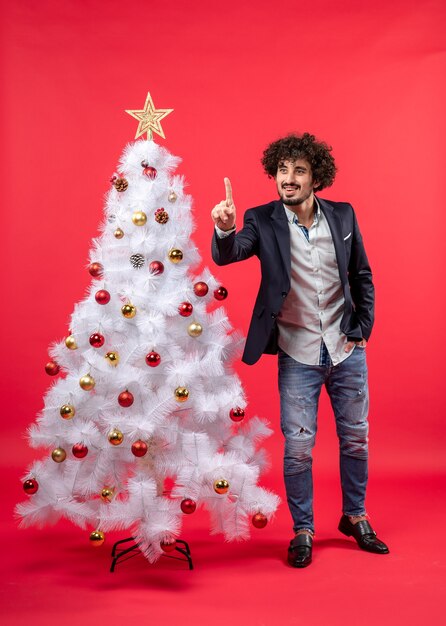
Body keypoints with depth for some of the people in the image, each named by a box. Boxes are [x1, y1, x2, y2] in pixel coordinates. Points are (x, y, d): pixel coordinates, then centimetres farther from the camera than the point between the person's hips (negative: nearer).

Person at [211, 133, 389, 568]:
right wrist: (225, 229, -44)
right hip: (298, 355, -2)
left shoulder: (343, 215, -1)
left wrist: (362, 329, 2)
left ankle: (355, 518, 35)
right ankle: (302, 531, 22)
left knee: (355, 438, 14)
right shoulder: (264, 221, -8)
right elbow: (226, 255, -23)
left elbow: (362, 277, 7)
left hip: (346, 350, 3)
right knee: (298, 446, 2)